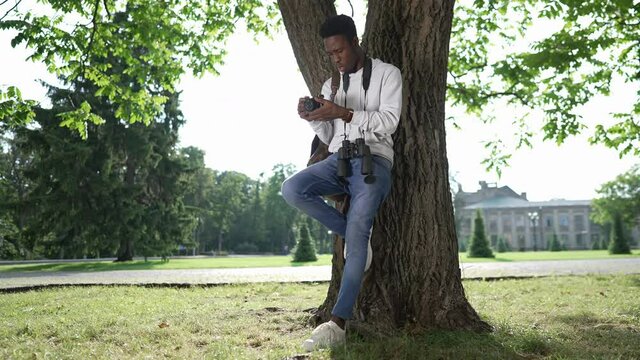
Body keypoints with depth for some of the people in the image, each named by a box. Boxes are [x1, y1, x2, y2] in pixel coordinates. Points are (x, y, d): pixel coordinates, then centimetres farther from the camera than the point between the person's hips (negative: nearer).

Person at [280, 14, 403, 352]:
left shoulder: (387, 73, 5)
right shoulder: (330, 85, 20)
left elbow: (389, 121, -8)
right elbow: (328, 137, 17)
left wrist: (343, 113, -19)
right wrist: (312, 118, -5)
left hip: (373, 160, -5)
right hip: (337, 160, 5)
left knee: (357, 233, -22)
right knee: (292, 189, -23)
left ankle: (338, 323, -24)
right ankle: (355, 235, -5)